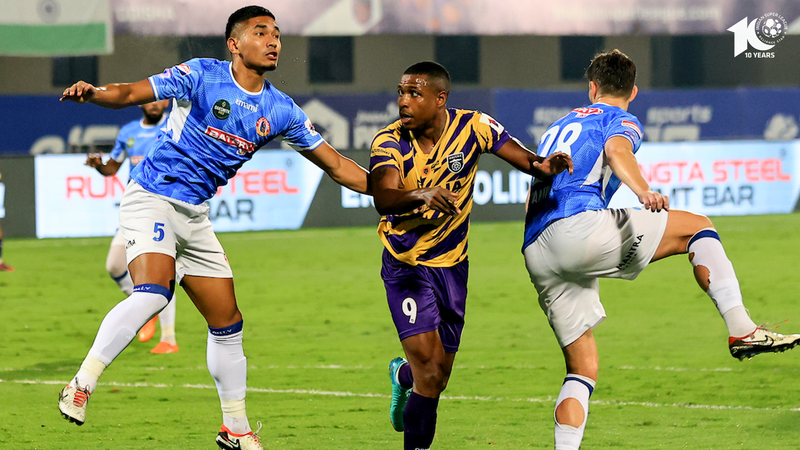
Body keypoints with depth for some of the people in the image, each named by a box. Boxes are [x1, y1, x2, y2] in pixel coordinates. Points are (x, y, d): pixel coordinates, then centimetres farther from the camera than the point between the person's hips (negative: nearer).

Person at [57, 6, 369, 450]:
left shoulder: (281, 111, 6)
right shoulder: (201, 76, -9)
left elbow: (336, 165, 11)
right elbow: (132, 93, -16)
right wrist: (91, 93, -37)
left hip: (195, 214, 7)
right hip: (152, 197, -7)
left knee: (228, 323, 10)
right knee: (153, 293, -30)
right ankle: (81, 386, -25)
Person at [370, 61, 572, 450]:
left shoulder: (473, 127, -11)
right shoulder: (388, 142, -16)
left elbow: (524, 159, -8)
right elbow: (382, 199, -33)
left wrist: (544, 165, -32)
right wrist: (422, 195, -53)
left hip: (451, 264, 3)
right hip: (406, 266, -3)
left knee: (439, 373, 9)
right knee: (427, 364, -17)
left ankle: (402, 375, 46)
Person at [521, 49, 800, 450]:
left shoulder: (558, 127, 34)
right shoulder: (621, 120, 12)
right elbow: (617, 150, -13)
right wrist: (643, 190, -32)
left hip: (534, 252, 7)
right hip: (579, 225, -7)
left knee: (583, 369, 12)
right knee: (697, 227, 4)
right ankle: (741, 330, -11)